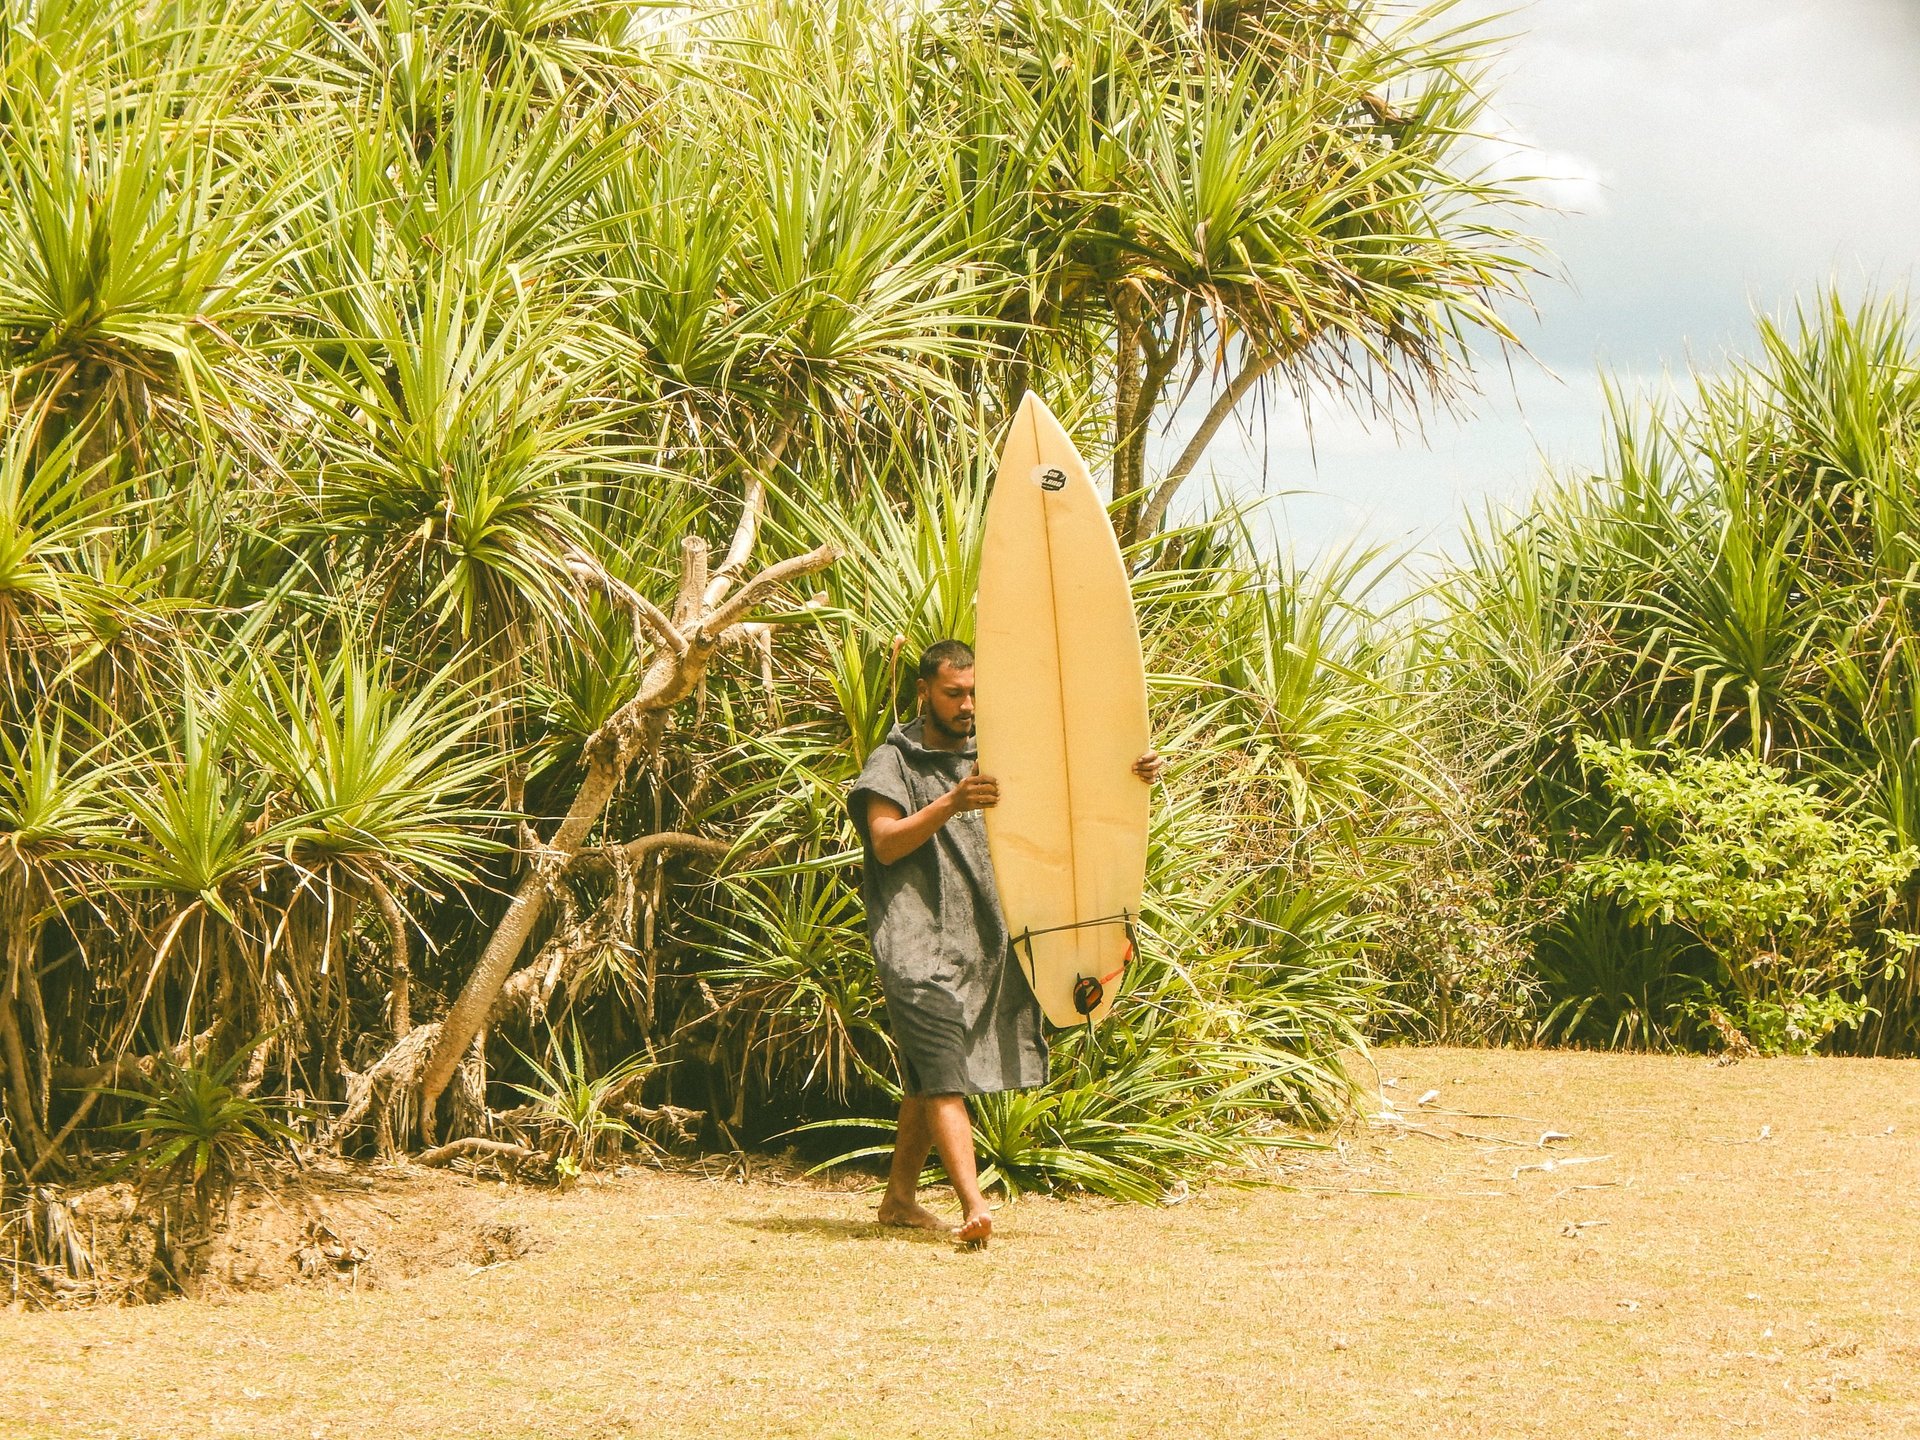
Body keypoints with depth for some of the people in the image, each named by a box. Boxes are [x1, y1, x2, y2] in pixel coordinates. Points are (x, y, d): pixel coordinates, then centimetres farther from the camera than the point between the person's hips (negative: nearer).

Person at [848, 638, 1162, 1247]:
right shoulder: (894, 761, 0)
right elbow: (885, 843, -13)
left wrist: (1131, 775, -9)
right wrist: (950, 804, -28)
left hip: (982, 940, 6)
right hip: (917, 940, -6)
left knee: (927, 1076, 12)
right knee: (943, 1071, -16)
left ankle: (900, 1198, 22)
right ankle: (973, 1205, -27)